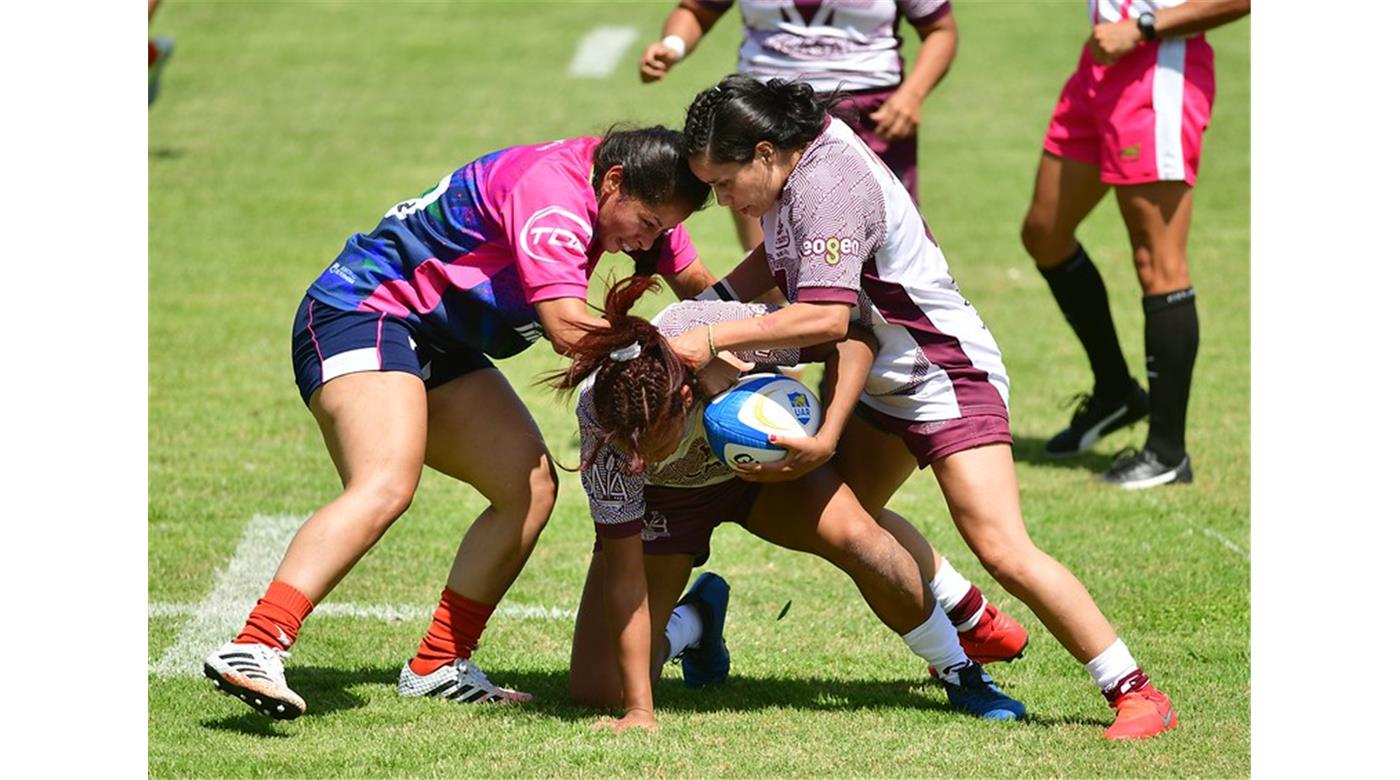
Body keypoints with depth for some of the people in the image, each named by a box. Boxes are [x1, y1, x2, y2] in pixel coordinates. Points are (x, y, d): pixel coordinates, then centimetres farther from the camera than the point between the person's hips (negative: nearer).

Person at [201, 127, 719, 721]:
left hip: (440, 347, 11)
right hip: (360, 314, -11)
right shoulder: (551, 190, -25)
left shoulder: (635, 196, 6)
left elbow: (696, 284, 20)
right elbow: (568, 328, -32)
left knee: (531, 487, 4)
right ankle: (252, 650, -43)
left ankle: (437, 667, 10)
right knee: (386, 486, -31)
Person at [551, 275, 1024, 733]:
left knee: (854, 535, -32)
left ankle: (959, 672, -8)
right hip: (665, 498, 0)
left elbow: (852, 339, -23)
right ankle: (696, 619, 23)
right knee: (596, 692, -10)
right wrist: (639, 710, -35)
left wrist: (826, 440, -37)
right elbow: (624, 573, -32)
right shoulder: (599, 416, -38)